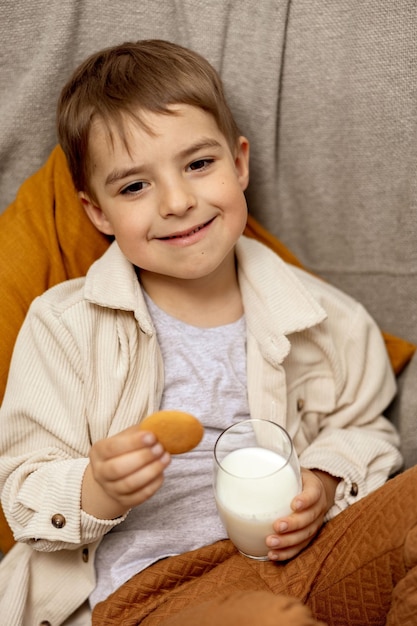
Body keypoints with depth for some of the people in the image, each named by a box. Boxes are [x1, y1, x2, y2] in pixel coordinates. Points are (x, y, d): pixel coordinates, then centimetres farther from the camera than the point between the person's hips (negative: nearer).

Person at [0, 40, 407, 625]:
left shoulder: (321, 319, -1)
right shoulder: (64, 328, -6)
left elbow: (363, 428, 13)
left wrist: (325, 486, -7)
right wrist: (97, 492, -24)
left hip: (290, 553, 4)